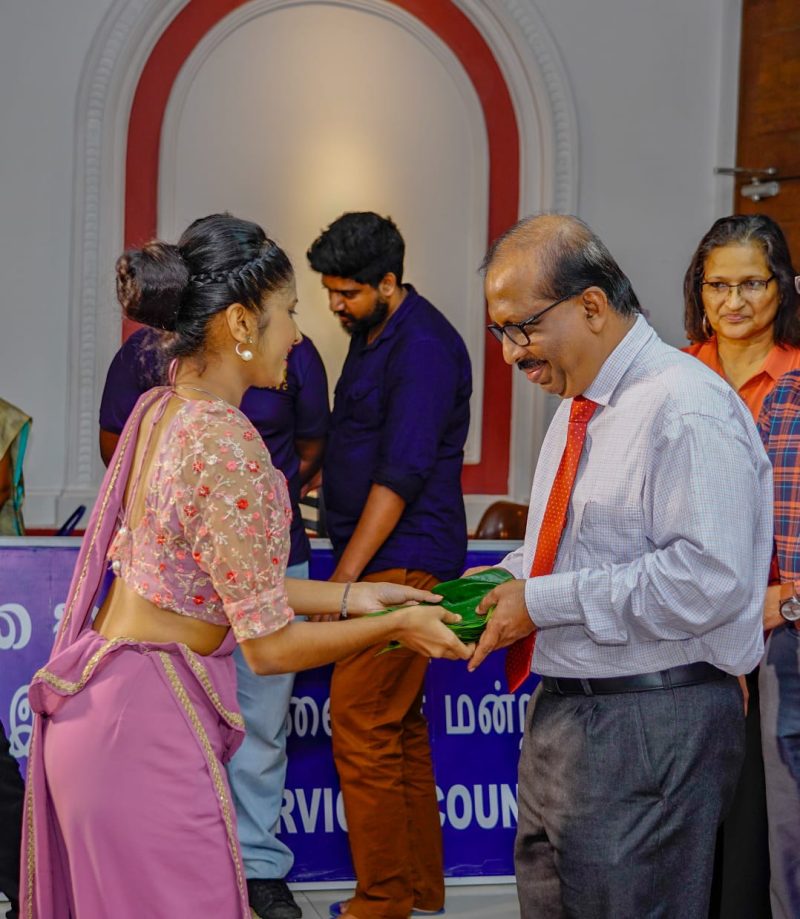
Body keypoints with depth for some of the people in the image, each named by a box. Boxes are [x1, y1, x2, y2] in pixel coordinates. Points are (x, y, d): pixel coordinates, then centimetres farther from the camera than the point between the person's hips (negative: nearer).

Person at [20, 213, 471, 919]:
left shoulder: (157, 409, 6)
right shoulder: (229, 448, -22)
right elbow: (271, 645, -16)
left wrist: (349, 596, 13)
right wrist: (395, 627, -3)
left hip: (96, 701, 10)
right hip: (149, 722, -10)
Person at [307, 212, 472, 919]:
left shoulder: (423, 348, -16)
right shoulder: (372, 333, 15)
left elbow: (400, 475, -21)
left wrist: (345, 576, -20)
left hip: (401, 563, -10)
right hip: (377, 560, 10)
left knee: (363, 728, -9)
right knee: (401, 728, 14)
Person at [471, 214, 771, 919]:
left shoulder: (689, 410, -18)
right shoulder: (580, 402, 12)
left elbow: (707, 578, -27)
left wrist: (544, 601, -21)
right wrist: (509, 577, 6)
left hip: (648, 734, -9)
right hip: (560, 714, 9)